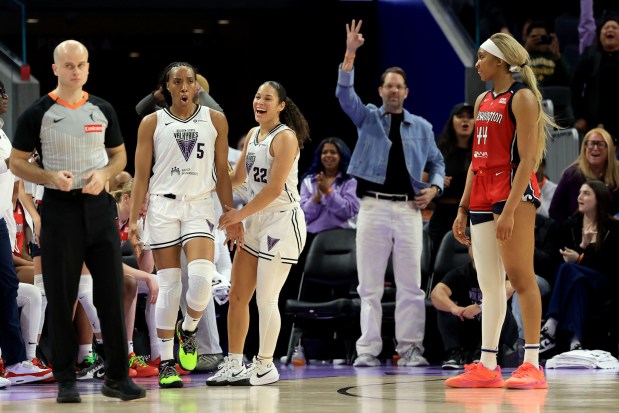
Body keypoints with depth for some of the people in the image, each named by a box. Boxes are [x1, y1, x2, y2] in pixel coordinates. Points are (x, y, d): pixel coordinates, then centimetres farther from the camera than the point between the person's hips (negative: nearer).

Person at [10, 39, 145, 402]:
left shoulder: (103, 110, 7)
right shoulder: (38, 113, -3)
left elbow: (119, 155, 16)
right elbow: (17, 162, 0)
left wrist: (104, 173, -6)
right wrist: (51, 177, -17)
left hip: (99, 207, 3)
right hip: (60, 209, -3)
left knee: (112, 294, 1)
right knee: (61, 297, 0)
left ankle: (117, 377, 8)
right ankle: (66, 379, 8)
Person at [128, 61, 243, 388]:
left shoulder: (215, 120, 7)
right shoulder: (152, 123, 4)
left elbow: (222, 172, 11)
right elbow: (141, 177, 4)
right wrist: (133, 221, -2)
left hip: (200, 205, 1)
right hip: (163, 205, -1)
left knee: (202, 278, -18)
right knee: (168, 284, -2)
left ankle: (188, 328, 13)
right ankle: (166, 363, 6)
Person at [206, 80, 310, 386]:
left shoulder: (285, 137, -14)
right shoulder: (253, 135, 11)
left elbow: (274, 189, -19)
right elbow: (237, 177, 23)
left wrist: (240, 215, -15)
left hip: (282, 221, -8)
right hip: (256, 222, 8)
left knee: (265, 299, -6)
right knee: (237, 295, 6)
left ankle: (265, 367, 4)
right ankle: (233, 364, 13)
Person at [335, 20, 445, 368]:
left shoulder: (421, 127, 13)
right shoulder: (368, 117, 9)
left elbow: (437, 162, 21)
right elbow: (345, 93, -6)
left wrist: (434, 188, 1)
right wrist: (350, 53, -18)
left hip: (409, 208, 1)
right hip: (374, 205, -1)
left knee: (411, 283, -1)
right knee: (370, 284, 0)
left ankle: (411, 348, 2)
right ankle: (369, 348, 3)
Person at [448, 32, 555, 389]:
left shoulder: (522, 98, -6)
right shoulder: (483, 101, 18)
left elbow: (527, 159, -14)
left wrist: (510, 209, -21)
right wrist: (463, 208, 17)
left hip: (514, 193, -8)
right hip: (483, 196, 8)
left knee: (520, 277, -10)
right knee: (489, 285, 7)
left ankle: (533, 364, -10)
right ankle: (487, 368, 8)